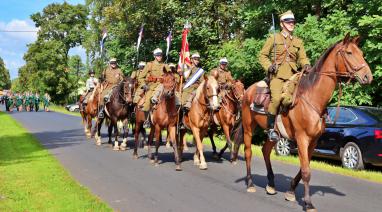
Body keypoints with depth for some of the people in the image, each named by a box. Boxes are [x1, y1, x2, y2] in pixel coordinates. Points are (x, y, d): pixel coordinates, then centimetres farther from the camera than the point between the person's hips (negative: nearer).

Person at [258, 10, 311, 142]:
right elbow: (262, 55, 9)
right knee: (276, 98, -27)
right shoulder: (273, 38, 10)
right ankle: (271, 128, -15)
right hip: (277, 75, -4)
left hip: (293, 75, 5)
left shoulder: (298, 41, 21)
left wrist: (306, 65, -7)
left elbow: (302, 58, 16)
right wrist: (269, 67, -8)